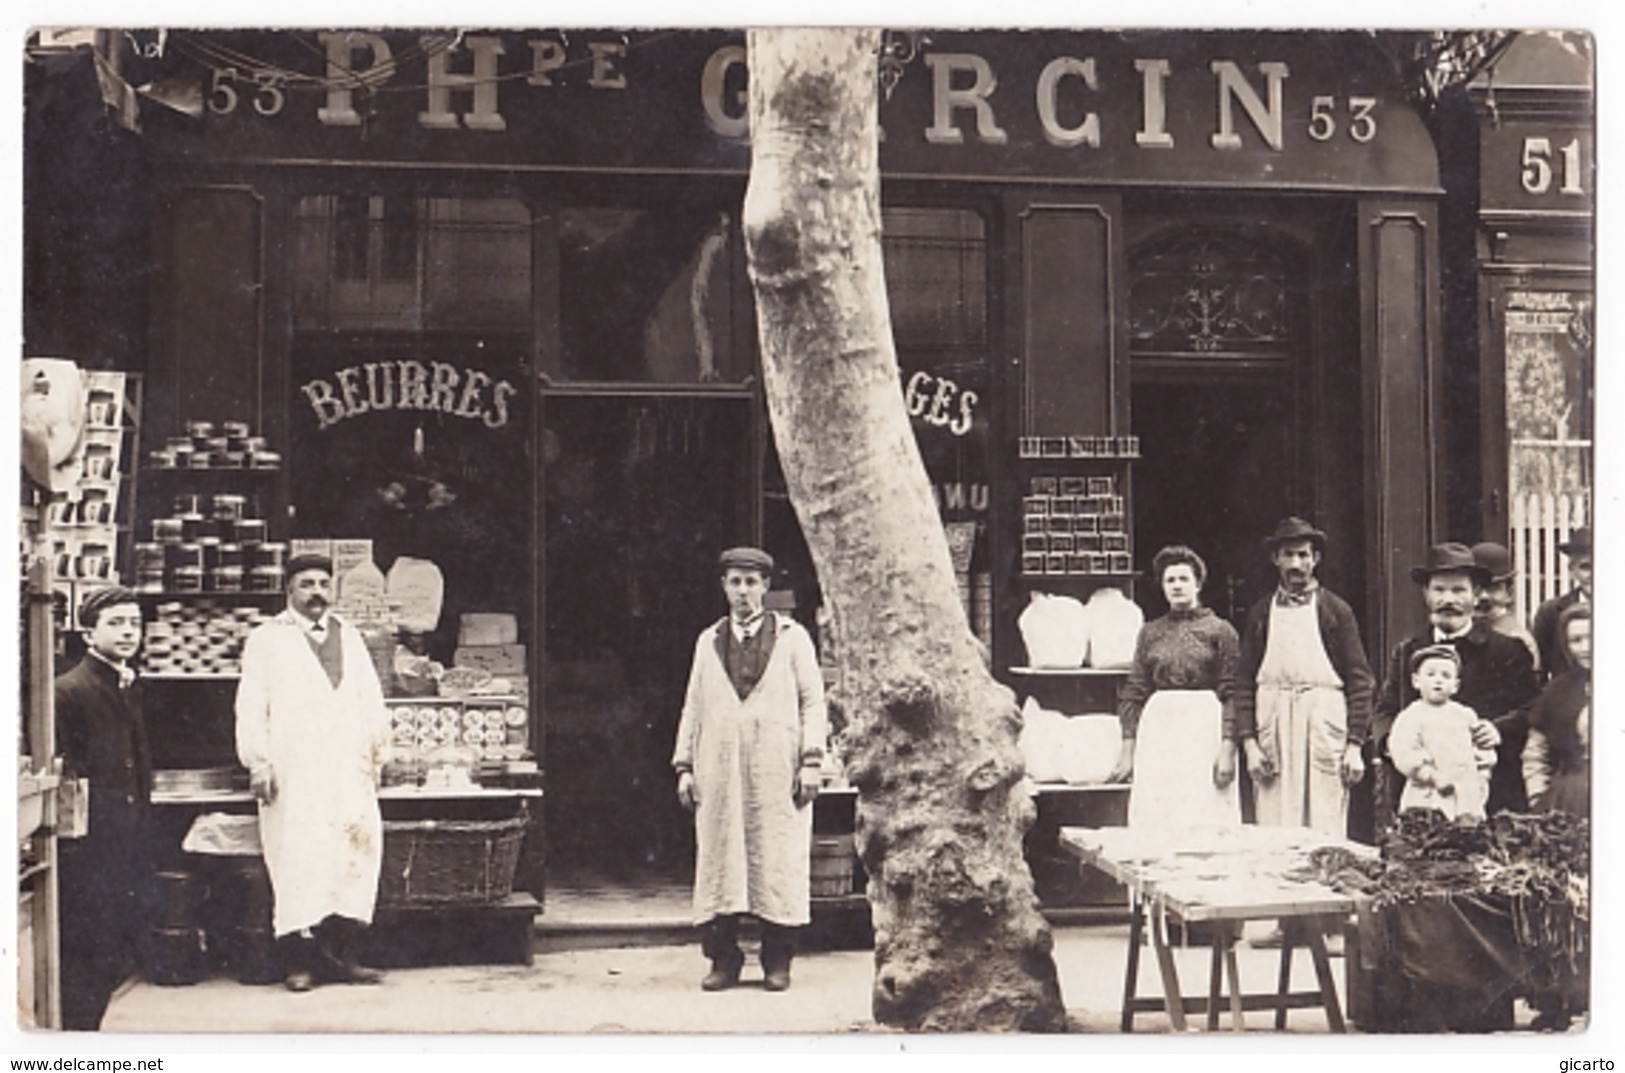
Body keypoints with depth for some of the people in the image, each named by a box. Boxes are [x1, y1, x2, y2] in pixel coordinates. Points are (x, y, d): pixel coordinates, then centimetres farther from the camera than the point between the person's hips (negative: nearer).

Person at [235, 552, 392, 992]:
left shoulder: (350, 638, 19)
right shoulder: (265, 641, 7)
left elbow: (371, 701, 18)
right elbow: (251, 708, 1)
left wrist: (377, 753, 11)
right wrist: (258, 763, -7)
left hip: (348, 771, 4)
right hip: (292, 773, -4)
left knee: (359, 848, -4)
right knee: (296, 860, -6)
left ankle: (342, 954, 3)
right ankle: (300, 960, 1)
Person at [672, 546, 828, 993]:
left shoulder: (792, 636, 8)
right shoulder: (708, 641, 16)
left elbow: (812, 700, 4)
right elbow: (693, 707, 15)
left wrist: (811, 761, -5)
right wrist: (684, 766, 7)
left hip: (777, 771, -2)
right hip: (719, 770, 2)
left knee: (778, 862, -2)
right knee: (718, 861, 0)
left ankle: (777, 962, 5)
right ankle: (724, 959, 7)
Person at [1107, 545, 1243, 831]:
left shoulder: (1220, 630, 3)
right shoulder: (1151, 633, 11)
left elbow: (1231, 695, -1)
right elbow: (1133, 693, 11)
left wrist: (1227, 750, -10)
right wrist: (1127, 751, 5)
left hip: (1205, 730, -3)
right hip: (1157, 732, 3)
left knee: (1206, 822, -5)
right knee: (1154, 824, 0)